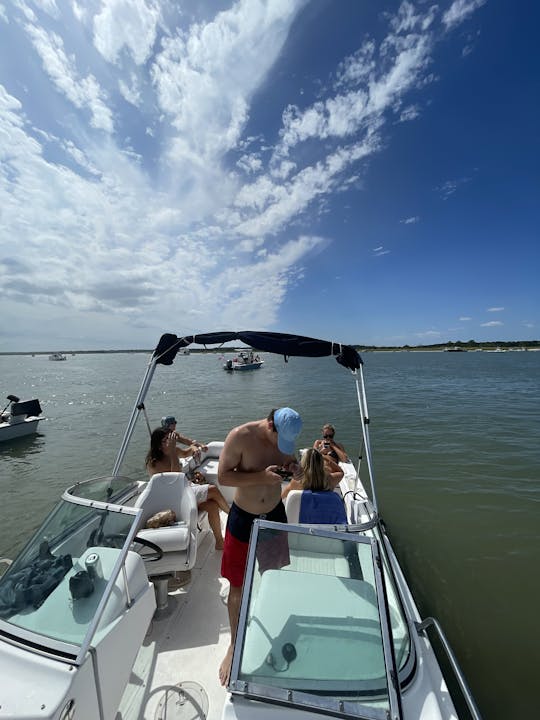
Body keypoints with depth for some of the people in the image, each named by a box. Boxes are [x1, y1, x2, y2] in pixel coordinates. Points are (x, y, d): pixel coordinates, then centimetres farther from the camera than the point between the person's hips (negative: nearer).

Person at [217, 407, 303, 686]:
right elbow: (223, 476, -23)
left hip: (275, 514, 4)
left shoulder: (285, 438, -10)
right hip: (243, 518, -4)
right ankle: (234, 645, 39)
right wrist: (262, 476, -33)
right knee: (238, 587, 12)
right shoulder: (240, 436, -26)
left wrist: (293, 468, -18)